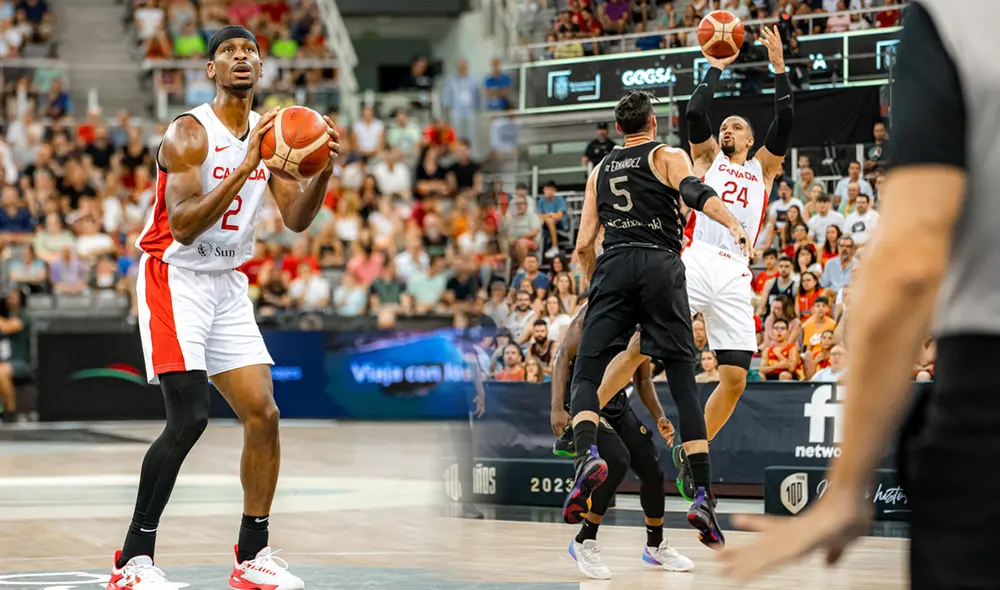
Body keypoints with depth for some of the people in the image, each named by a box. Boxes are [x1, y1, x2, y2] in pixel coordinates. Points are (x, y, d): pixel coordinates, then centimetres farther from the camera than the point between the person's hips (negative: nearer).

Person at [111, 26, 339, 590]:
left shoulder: (271, 132, 7)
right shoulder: (190, 133, -16)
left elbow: (297, 219, 3)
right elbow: (184, 226, -26)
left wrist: (325, 170, -16)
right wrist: (244, 167, -33)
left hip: (228, 284, 8)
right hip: (175, 279, -7)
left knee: (264, 414, 2)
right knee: (190, 416, -19)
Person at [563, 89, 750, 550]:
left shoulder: (599, 170, 23)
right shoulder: (669, 157, 13)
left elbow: (583, 244, 20)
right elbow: (695, 192, -11)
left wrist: (592, 280, 38)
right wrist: (733, 224, -24)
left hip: (614, 266, 2)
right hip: (661, 266, -1)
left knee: (586, 370, 2)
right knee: (684, 382, 1)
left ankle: (587, 456, -29)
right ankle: (703, 497, -7)